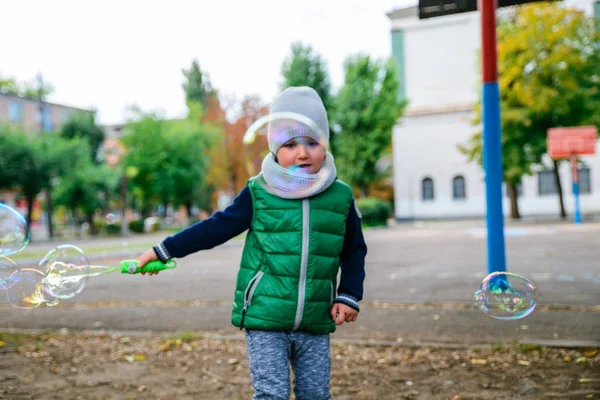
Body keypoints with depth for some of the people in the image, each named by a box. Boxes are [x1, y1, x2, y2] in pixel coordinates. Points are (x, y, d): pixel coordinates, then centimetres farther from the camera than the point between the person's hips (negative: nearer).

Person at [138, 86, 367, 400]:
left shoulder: (341, 197, 2)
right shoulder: (258, 193, -5)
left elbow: (354, 251, 13)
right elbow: (215, 228, 1)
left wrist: (349, 296, 2)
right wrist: (164, 250, 1)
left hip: (315, 326, 3)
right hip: (265, 321, -3)